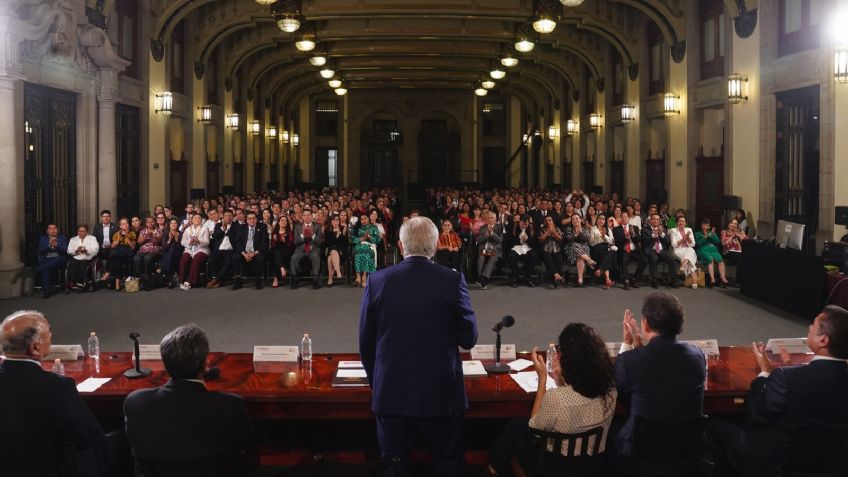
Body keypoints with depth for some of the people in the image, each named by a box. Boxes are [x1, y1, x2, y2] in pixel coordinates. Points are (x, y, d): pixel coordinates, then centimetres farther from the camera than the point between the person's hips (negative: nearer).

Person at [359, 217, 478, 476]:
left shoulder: (377, 281, -5)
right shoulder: (452, 280, -9)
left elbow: (366, 344, 1)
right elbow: (469, 338, -4)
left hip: (392, 394, 1)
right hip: (442, 394, -1)